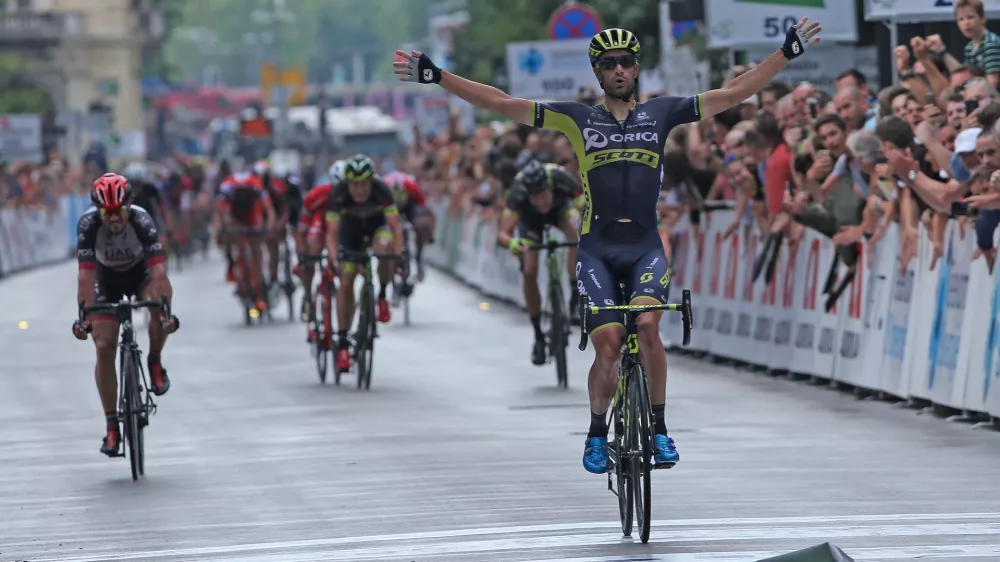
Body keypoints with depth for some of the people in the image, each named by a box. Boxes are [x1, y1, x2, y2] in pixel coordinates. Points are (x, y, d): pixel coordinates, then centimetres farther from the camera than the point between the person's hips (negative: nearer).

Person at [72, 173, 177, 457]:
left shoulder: (141, 220, -33)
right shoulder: (88, 224, -31)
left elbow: (158, 270, -39)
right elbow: (86, 274, -34)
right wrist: (84, 316, -43)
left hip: (140, 274, -1)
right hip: (107, 280, 1)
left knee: (159, 306, -34)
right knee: (104, 348, -11)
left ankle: (154, 361, -4)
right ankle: (112, 427, -3)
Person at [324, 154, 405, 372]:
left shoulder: (381, 191, -33)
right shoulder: (338, 194, -32)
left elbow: (395, 227, -34)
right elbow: (332, 232, -31)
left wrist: (398, 256, -48)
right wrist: (334, 259, -47)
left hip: (378, 225, -1)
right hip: (351, 229, 1)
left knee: (383, 248, -36)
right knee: (346, 282, -7)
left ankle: (382, 297, -9)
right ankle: (342, 342, 2)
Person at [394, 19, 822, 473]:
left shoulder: (660, 113, 7)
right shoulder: (578, 119, 4)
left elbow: (734, 94, 5)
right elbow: (501, 103, 0)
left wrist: (787, 52, -1)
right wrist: (436, 76, -7)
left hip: (645, 247, 0)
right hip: (596, 249, 0)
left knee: (646, 325, -26)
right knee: (609, 348, -12)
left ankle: (658, 429, -11)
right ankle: (597, 433, 13)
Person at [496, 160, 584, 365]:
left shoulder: (562, 181, -41)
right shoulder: (519, 192, -40)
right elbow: (502, 234, -44)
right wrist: (511, 243, -66)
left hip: (560, 208, 0)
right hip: (530, 217, 0)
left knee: (575, 232, -35)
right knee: (529, 273, -11)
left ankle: (576, 293, -19)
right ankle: (538, 336, 5)